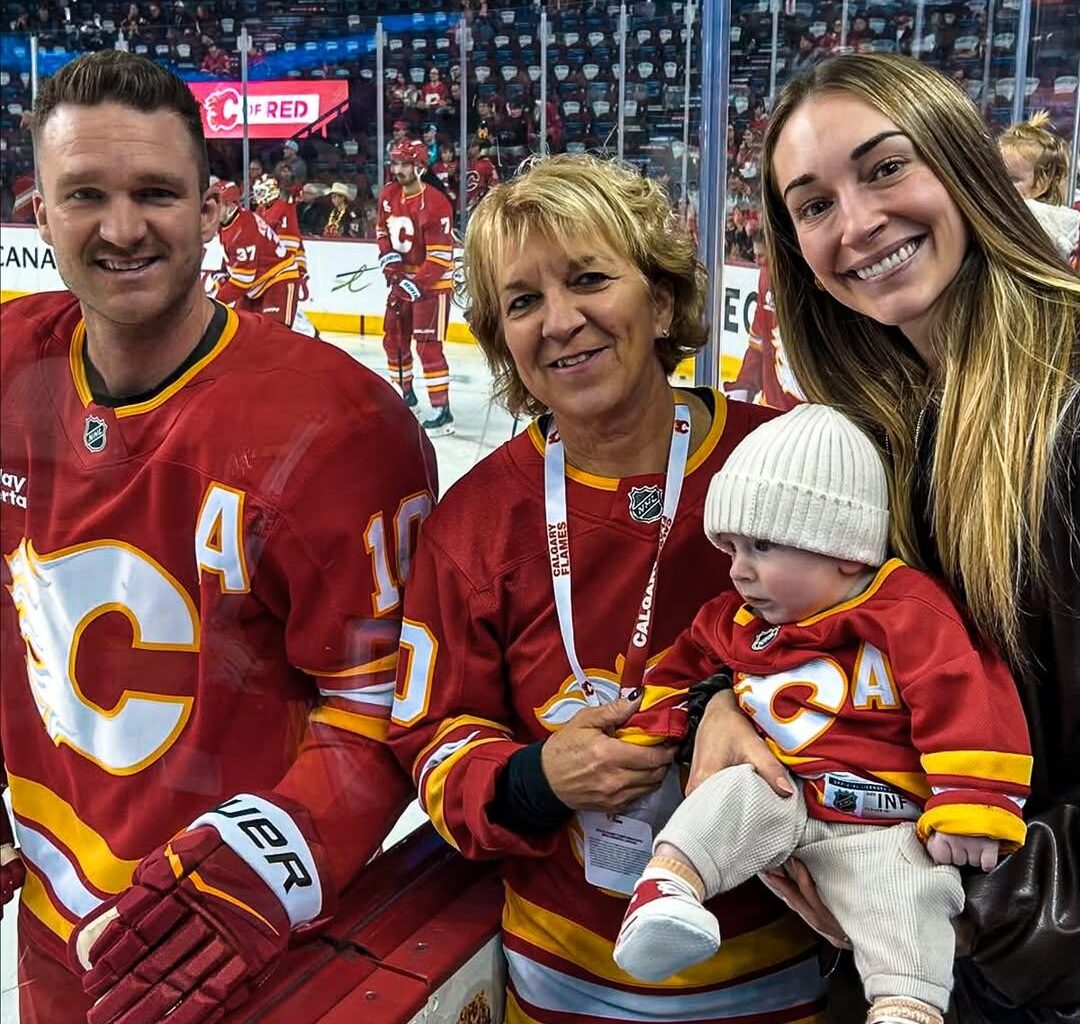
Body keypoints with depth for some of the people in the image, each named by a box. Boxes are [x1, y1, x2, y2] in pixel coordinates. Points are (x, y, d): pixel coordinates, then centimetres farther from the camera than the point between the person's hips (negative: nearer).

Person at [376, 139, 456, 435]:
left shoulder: (435, 203, -21)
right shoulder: (388, 195, 2)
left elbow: (440, 255, -24)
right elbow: (382, 229, 19)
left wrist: (417, 283, -27)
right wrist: (387, 256, 2)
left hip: (432, 282, -8)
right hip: (402, 277, 8)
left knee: (428, 345, -13)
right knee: (394, 338, 16)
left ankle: (441, 409, -10)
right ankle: (403, 392, 35)